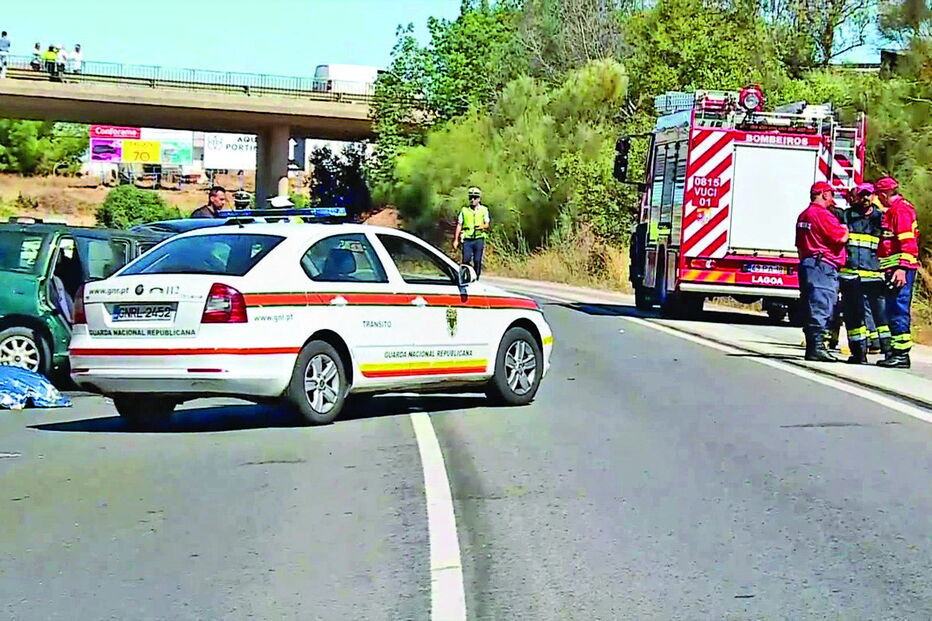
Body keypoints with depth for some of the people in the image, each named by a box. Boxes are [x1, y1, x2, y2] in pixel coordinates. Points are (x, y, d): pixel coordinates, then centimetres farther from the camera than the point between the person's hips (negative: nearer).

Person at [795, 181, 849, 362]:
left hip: (806, 263, 10)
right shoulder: (822, 214, -12)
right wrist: (845, 228, 6)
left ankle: (812, 347, 13)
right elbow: (842, 237, -15)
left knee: (812, 308, 11)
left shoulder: (804, 215, 18)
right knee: (822, 307, -10)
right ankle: (817, 347, -12)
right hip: (822, 266, -10)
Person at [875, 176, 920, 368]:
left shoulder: (900, 209, -10)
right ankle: (897, 352, 14)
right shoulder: (893, 210, 22)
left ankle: (901, 353, -12)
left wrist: (902, 269, -23)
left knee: (898, 311, -11)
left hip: (900, 268, -10)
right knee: (895, 311, 11)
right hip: (894, 269, 10)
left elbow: (908, 242, -18)